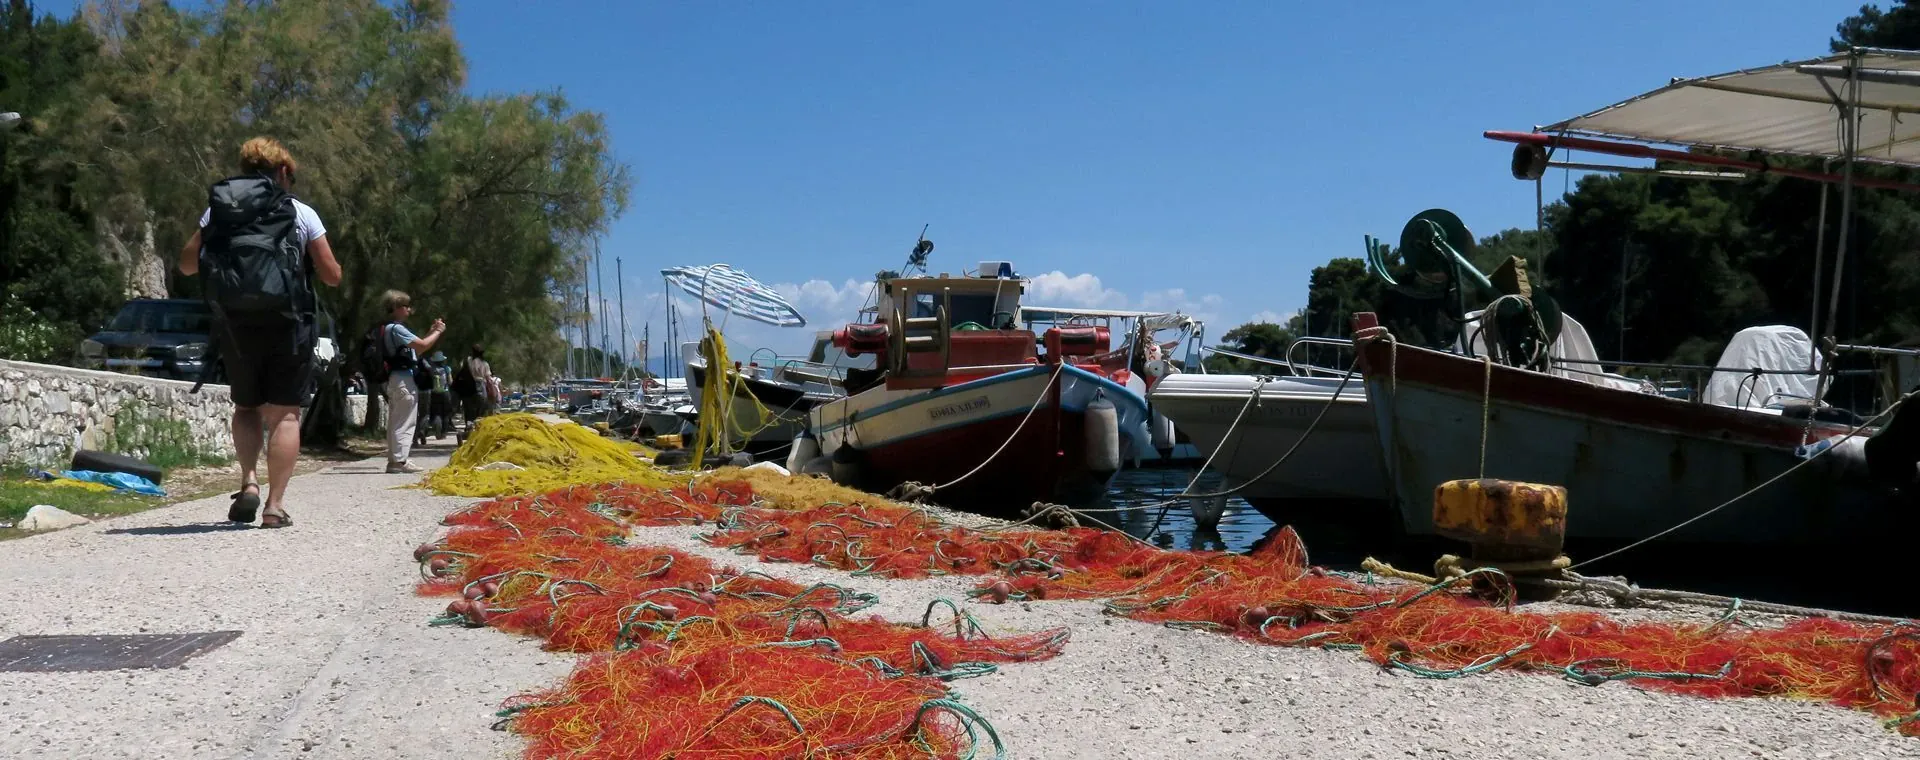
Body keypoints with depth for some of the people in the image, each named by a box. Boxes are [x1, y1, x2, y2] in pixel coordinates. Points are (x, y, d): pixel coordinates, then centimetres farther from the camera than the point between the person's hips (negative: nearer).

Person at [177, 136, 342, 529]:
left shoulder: (217, 209, 6)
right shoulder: (301, 213, 0)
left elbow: (186, 264, 8)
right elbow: (332, 276, 0)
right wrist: (308, 260, 21)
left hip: (233, 324, 3)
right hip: (286, 323, -2)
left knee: (246, 407, 20)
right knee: (284, 413, 3)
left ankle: (249, 482, 1)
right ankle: (275, 505, -2)